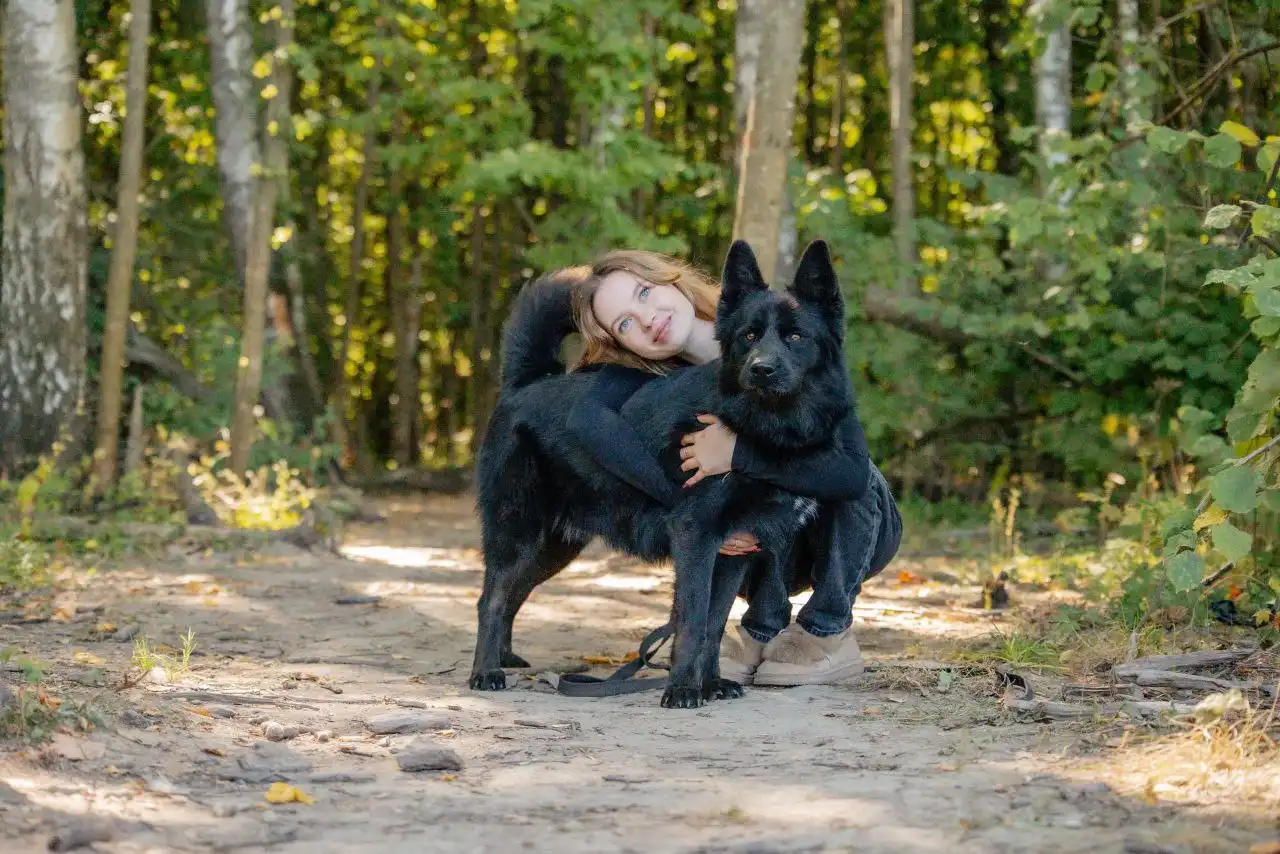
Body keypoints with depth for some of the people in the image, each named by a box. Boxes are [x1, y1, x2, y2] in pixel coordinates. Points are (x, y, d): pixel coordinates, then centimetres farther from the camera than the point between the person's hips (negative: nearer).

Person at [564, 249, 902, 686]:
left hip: (863, 529, -2)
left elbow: (854, 471, -38)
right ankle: (765, 628, -12)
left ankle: (829, 632, -16)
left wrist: (739, 453, -44)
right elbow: (586, 420, -42)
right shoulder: (651, 373, -18)